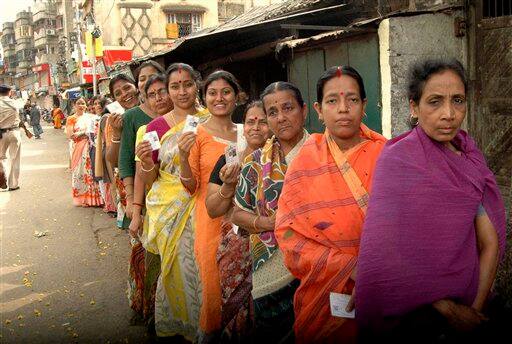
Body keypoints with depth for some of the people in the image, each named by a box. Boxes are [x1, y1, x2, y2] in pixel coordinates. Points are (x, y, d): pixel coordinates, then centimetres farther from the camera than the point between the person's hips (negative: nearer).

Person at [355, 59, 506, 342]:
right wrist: (448, 310, -17)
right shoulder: (399, 158, -17)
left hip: (468, 302, 5)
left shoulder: (468, 155, 0)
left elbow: (490, 242, -5)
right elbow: (388, 252, -22)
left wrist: (475, 308, -14)